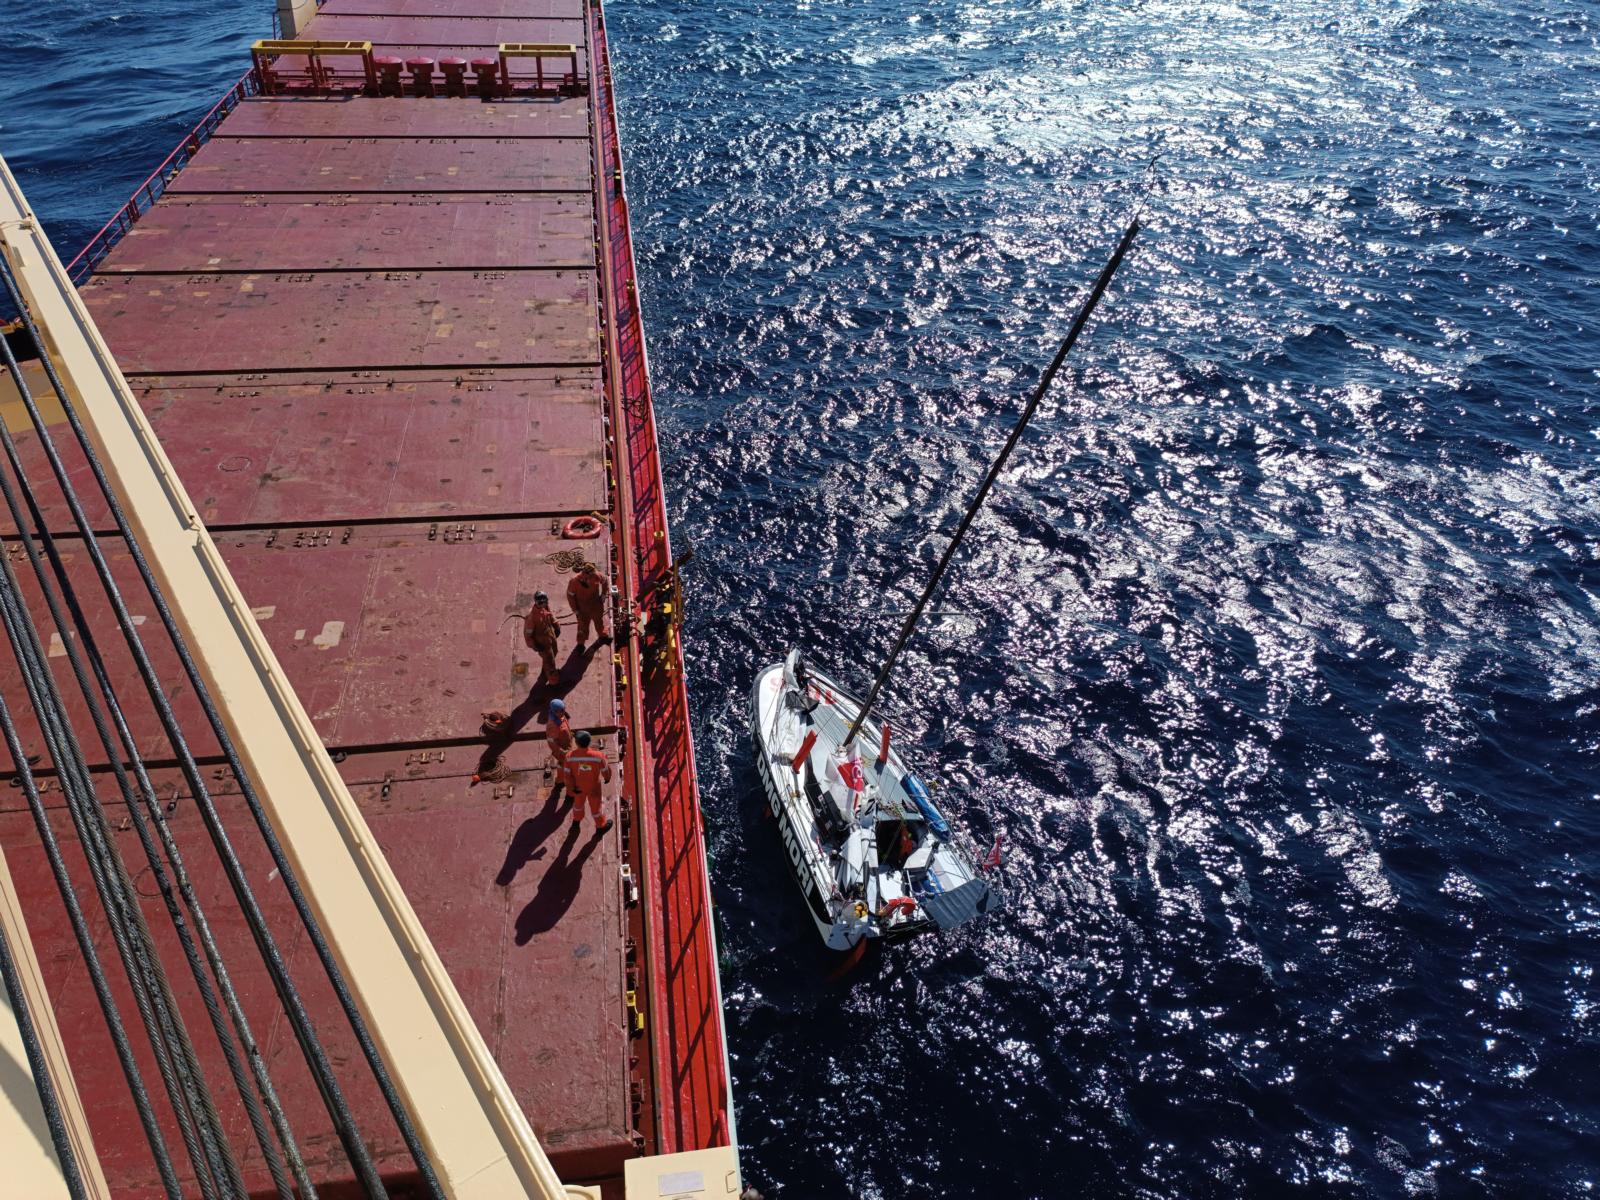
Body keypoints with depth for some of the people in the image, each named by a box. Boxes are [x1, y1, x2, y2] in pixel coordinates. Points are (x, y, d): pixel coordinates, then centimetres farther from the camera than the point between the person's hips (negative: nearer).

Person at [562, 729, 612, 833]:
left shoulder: (570, 757, -30)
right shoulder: (598, 756, -33)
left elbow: (568, 774, -18)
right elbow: (605, 769, -15)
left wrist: (572, 787, 0)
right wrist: (607, 778, 8)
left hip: (578, 786, 2)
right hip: (593, 787, -2)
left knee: (578, 802, 31)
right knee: (595, 805, 23)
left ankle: (576, 821, 58)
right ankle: (601, 826, 47)